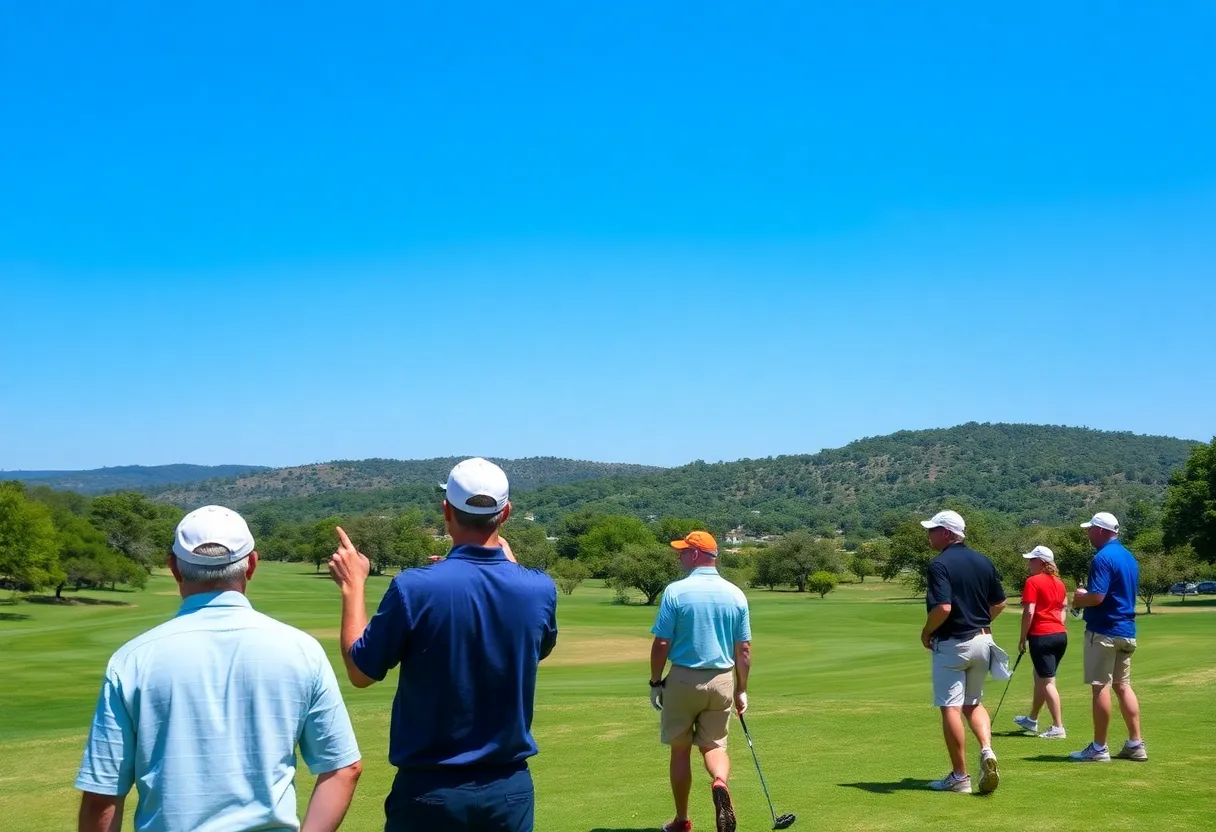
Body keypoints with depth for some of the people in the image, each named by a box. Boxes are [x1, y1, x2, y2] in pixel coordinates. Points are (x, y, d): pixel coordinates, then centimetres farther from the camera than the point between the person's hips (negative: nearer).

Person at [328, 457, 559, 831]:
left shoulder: (413, 588, -16)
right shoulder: (539, 589, -7)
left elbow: (360, 671, -2)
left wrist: (353, 586, 9)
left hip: (430, 790, -3)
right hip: (511, 790, 3)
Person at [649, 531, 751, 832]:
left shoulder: (676, 591, -11)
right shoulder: (736, 594, 0)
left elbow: (661, 644, -10)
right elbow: (744, 650, 3)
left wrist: (655, 682, 2)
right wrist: (742, 690, 12)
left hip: (683, 679, -3)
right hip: (722, 681, 3)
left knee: (680, 750, 11)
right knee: (715, 745, 13)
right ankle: (721, 783, -19)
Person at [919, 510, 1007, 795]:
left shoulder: (940, 564, -16)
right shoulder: (983, 561, 6)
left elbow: (943, 607, -26)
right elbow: (1000, 602, 12)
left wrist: (926, 632, -9)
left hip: (951, 643, -7)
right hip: (982, 640, 7)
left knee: (951, 708, 1)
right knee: (973, 703, 19)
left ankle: (959, 776, 4)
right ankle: (987, 751, -5)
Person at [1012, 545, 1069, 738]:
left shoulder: (1033, 582, -11)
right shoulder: (1059, 583, 11)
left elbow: (1029, 612, -15)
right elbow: (1063, 610, 14)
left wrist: (1022, 638, -8)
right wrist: (1058, 627, 19)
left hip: (1041, 636, -8)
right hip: (1060, 634, 8)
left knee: (1047, 682, -3)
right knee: (1040, 677, 21)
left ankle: (1058, 727, -4)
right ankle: (1032, 720, 34)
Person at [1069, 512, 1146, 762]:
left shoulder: (1103, 558, -16)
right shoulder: (1129, 557, 13)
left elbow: (1097, 597, -24)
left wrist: (1079, 598, -3)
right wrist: (1086, 595, 16)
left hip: (1104, 631, -9)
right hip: (1126, 631, 9)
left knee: (1100, 687, -3)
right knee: (1122, 685, 13)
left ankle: (1099, 748, 1)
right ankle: (1135, 744, 13)